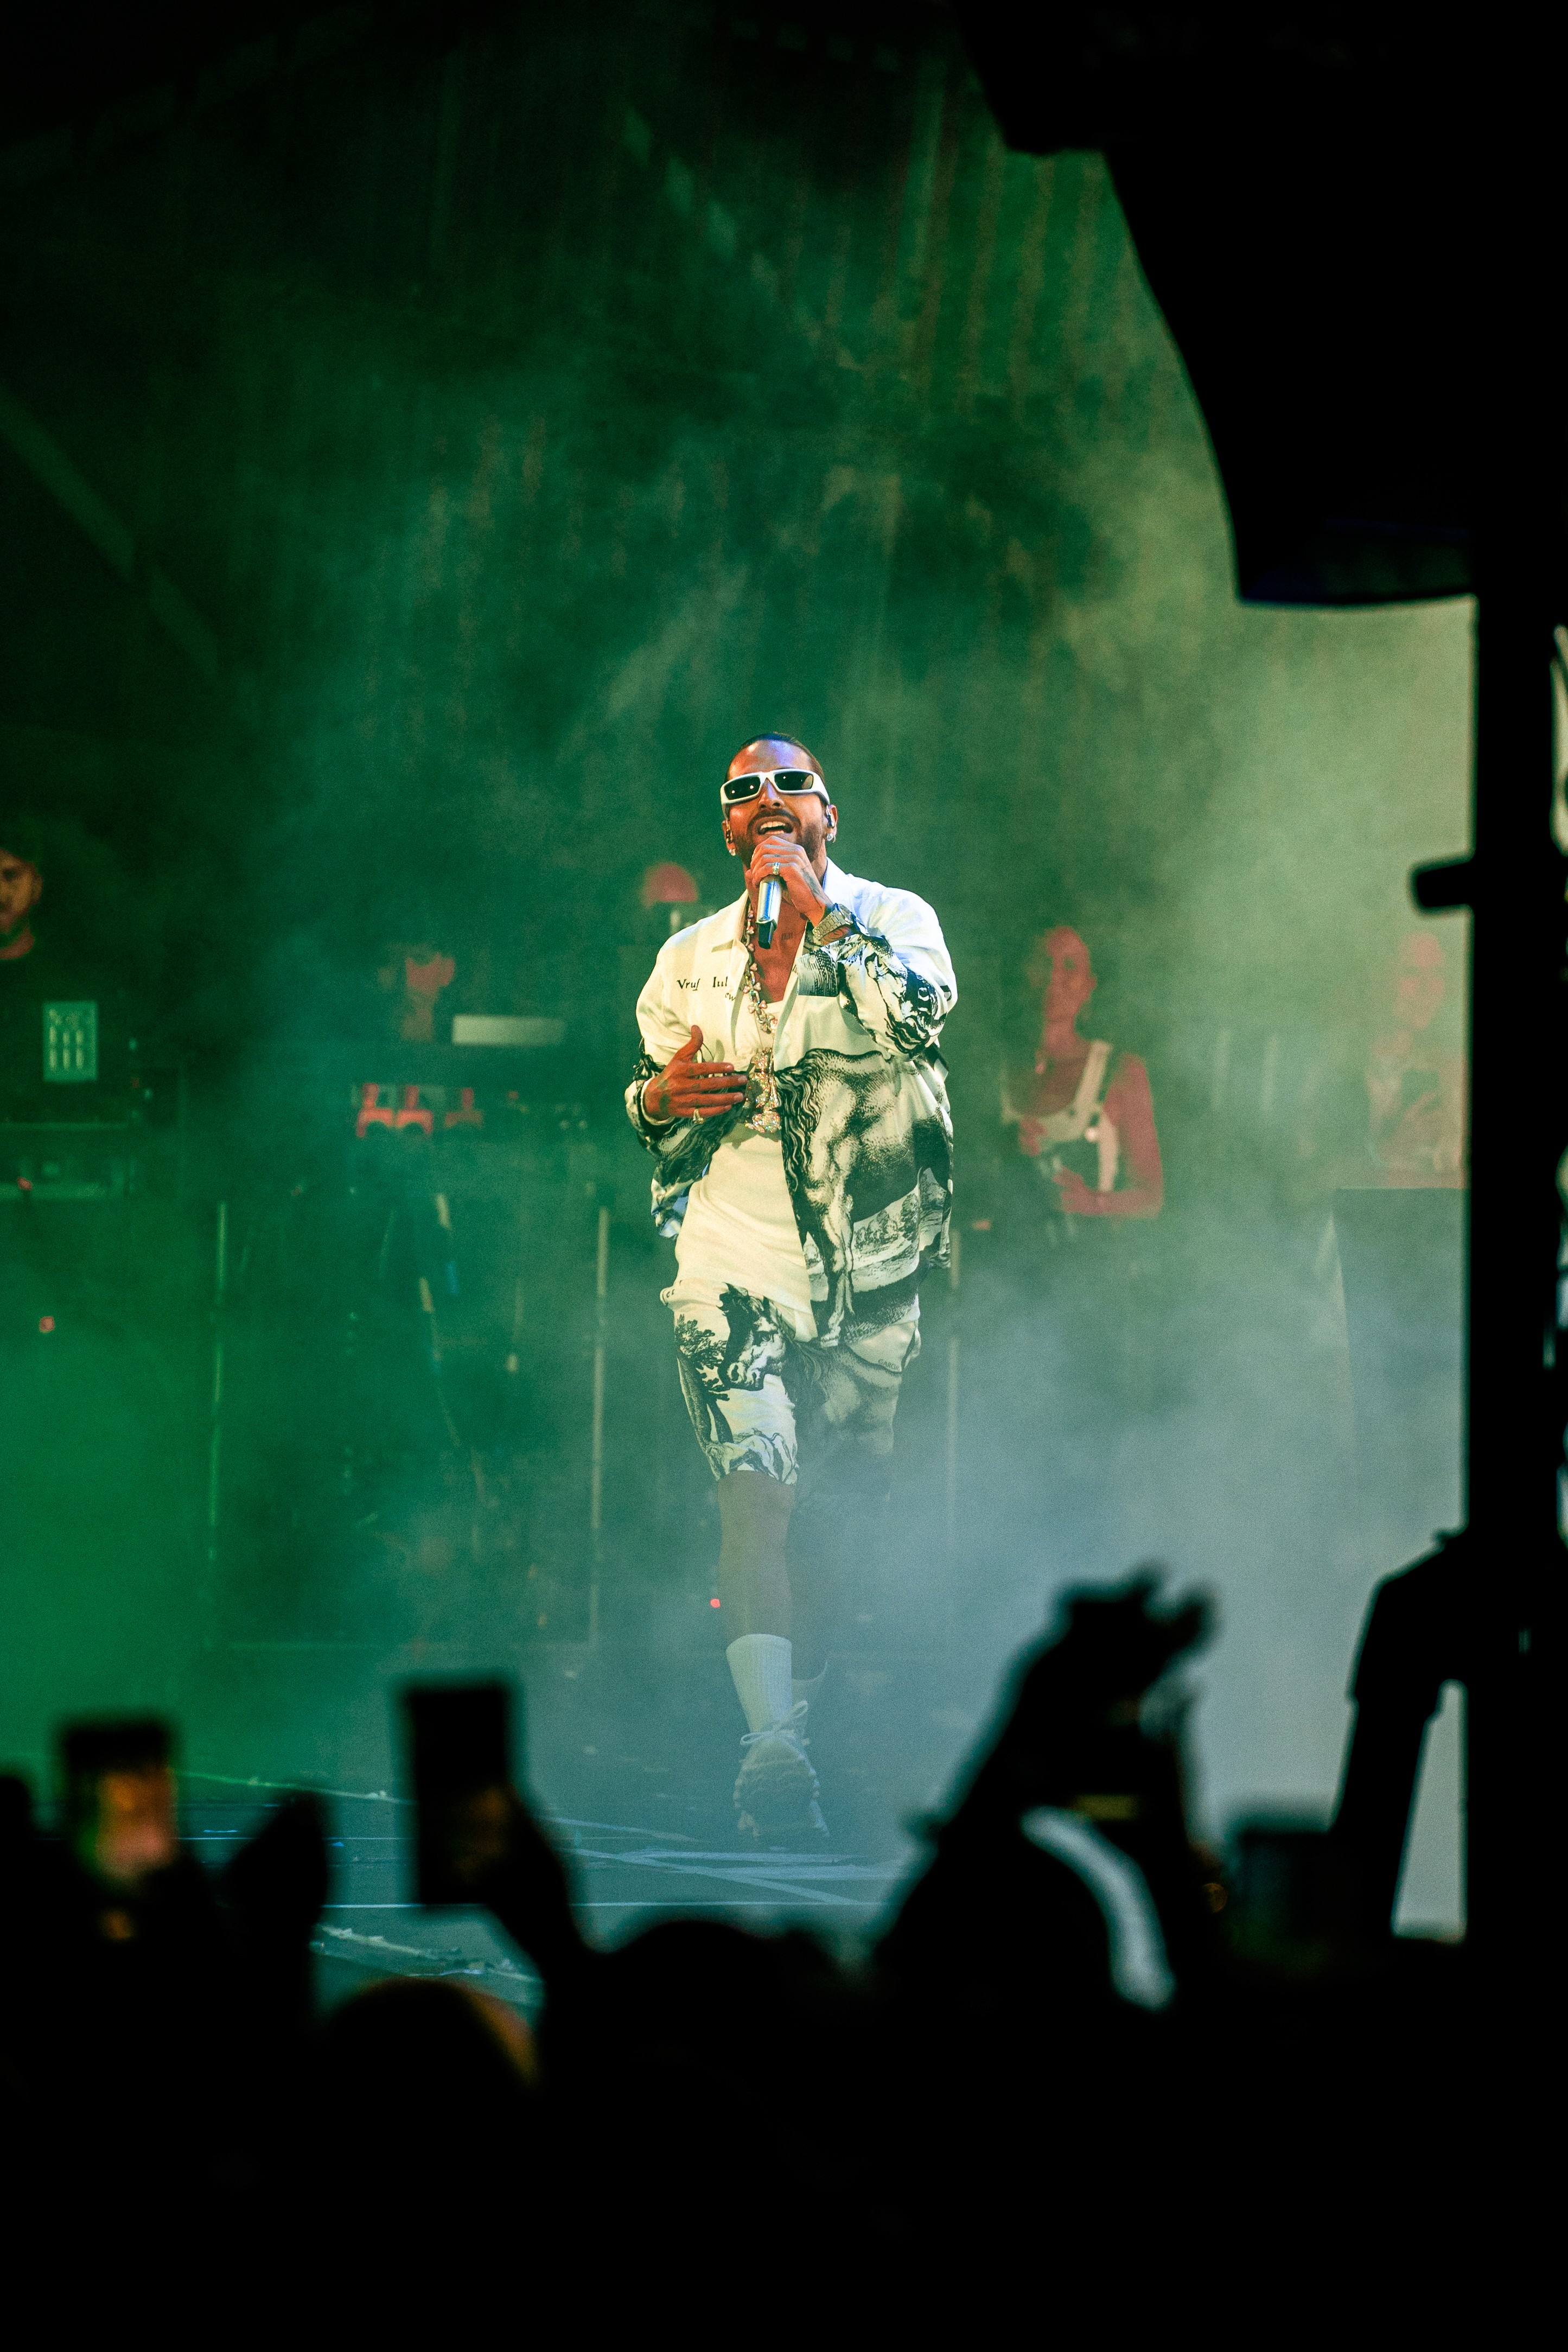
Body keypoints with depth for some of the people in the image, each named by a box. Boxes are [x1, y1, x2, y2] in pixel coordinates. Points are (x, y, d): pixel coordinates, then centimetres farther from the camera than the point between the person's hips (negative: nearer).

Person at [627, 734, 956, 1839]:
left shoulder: (891, 917, 3)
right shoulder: (690, 960, 11)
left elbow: (921, 1012, -19)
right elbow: (648, 1106, 22)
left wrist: (817, 912, -16)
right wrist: (663, 1097, -2)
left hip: (869, 1270, 0)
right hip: (737, 1264, 0)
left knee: (844, 1508, 7)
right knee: (756, 1493, -17)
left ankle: (794, 1716, 27)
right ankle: (771, 1743, -26)